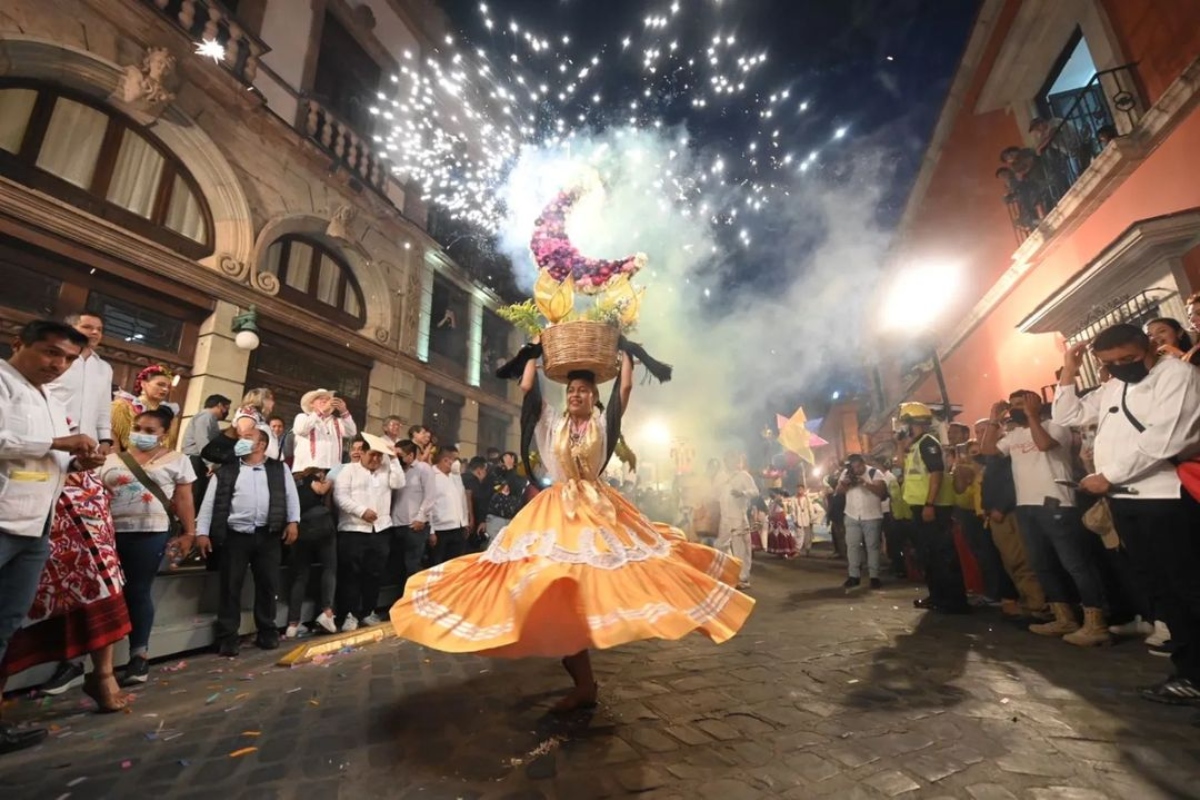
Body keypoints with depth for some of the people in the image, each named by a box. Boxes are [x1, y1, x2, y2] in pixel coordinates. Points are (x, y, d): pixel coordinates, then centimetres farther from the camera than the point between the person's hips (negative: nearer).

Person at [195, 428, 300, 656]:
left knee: (268, 585, 8)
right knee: (230, 586, 4)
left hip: (268, 535, 0)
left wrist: (293, 522, -4)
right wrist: (202, 532, -4)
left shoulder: (279, 469, 9)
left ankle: (267, 631, 21)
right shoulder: (226, 471, 8)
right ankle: (228, 637, 15)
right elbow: (209, 502, 5)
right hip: (235, 535, 0)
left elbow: (291, 495, 6)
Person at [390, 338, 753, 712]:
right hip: (557, 511, 2)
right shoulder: (552, 423, 12)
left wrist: (624, 351, 9)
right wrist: (535, 351, 14)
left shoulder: (603, 423, 7)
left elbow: (626, 387, 0)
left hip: (600, 509, -1)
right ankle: (583, 681, 12)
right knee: (556, 589, -3)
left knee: (599, 582, -10)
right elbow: (527, 388, 7)